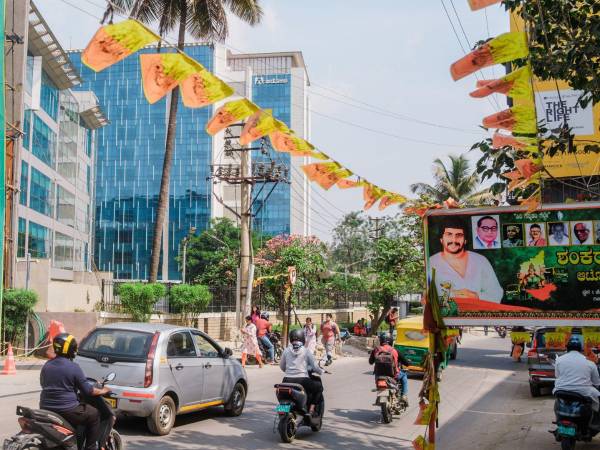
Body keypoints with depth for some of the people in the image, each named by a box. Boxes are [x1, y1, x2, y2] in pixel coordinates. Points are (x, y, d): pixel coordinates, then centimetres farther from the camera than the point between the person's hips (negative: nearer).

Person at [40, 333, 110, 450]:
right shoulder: (73, 367, -12)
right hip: (66, 410, -7)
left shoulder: (46, 366, 6)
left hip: (46, 409, 7)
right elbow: (88, 390, -8)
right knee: (94, 414, 11)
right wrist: (102, 391, 9)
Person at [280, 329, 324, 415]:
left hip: (287, 380, 3)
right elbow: (314, 366, 2)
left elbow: (281, 366, 14)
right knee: (319, 387, 21)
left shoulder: (286, 350, 6)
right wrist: (321, 372, 21)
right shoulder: (306, 351, 0)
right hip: (302, 380, -3)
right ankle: (311, 407, 8)